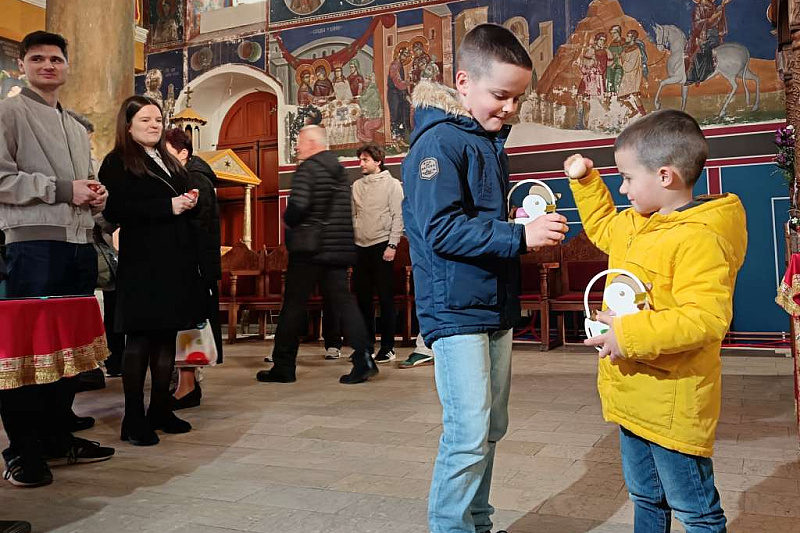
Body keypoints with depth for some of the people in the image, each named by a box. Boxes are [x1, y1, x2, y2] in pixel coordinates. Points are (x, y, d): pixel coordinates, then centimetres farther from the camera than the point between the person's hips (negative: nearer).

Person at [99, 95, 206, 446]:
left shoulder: (169, 162, 22)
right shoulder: (117, 162, 0)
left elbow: (182, 202, 28)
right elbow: (116, 209, -14)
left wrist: (188, 203, 3)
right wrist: (168, 206, -17)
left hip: (177, 260, 7)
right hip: (143, 262, -7)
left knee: (167, 336, 9)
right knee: (140, 338, -5)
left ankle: (160, 410, 18)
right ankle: (133, 419, 3)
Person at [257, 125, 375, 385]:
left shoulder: (308, 169, -9)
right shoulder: (339, 170, 15)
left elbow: (297, 206, -22)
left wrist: (289, 221, -2)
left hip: (308, 249, -7)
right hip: (339, 248, 7)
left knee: (293, 305, 2)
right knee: (343, 300, 6)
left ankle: (283, 366, 10)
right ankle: (364, 359, -5)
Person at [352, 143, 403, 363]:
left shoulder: (392, 184, -1)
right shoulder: (357, 186, 13)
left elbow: (398, 217, -6)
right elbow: (352, 216, 15)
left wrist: (392, 245, -14)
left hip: (382, 246, -5)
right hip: (360, 246, 5)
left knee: (385, 298, -1)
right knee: (363, 297, 8)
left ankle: (387, 347, 5)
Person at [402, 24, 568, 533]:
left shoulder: (491, 143, 15)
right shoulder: (439, 141, -13)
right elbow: (441, 229, -23)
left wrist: (532, 226, 4)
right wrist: (519, 235, -25)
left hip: (496, 309, 9)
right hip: (456, 311, -9)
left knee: (491, 429, 16)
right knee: (469, 434, -8)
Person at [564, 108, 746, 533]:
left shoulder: (698, 239, -24)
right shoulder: (635, 225, 7)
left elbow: (707, 318, -33)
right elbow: (602, 227, 30)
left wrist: (630, 334, -30)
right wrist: (586, 182, 21)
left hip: (672, 406, -9)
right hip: (636, 399, 9)